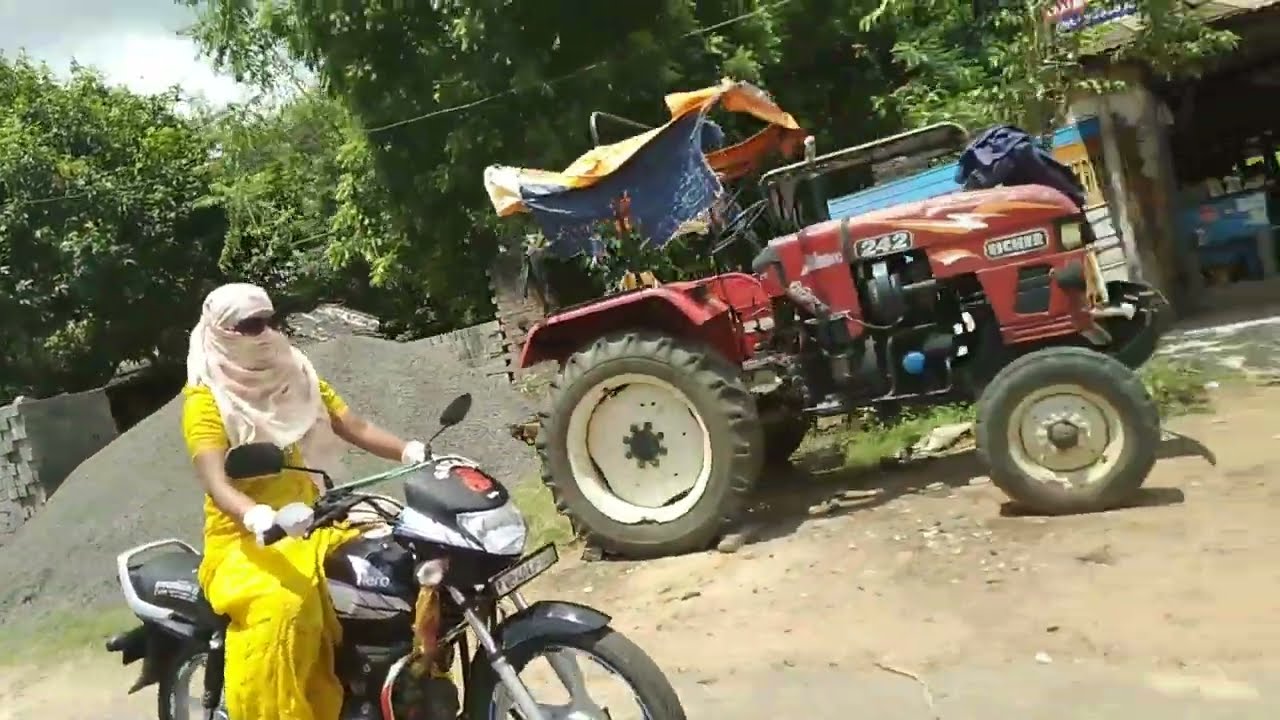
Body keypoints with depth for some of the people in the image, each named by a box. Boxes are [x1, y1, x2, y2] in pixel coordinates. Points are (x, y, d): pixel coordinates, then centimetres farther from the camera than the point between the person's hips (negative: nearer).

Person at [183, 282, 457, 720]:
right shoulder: (206, 401, -7)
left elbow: (355, 428, 0)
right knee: (282, 603, -36)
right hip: (244, 541, -5)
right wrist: (256, 516, -43)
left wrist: (408, 451, -19)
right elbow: (216, 483, -22)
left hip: (310, 527, 6)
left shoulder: (297, 377, 10)